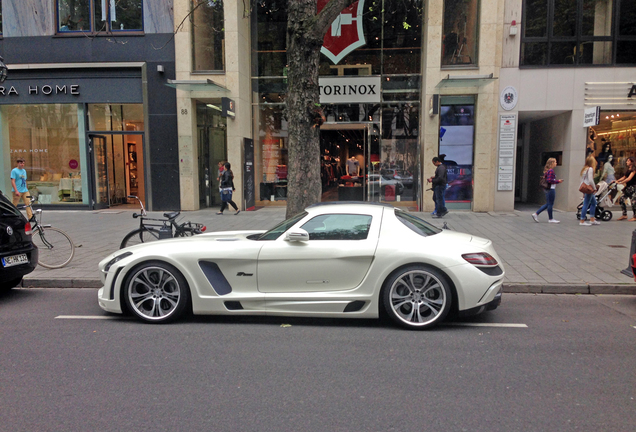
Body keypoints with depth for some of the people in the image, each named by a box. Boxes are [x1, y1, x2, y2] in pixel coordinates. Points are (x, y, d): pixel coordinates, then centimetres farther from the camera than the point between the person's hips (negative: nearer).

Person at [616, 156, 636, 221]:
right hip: (628, 187, 9)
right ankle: (624, 215, 11)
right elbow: (624, 177, 18)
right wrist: (617, 181, 7)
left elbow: (629, 178, -21)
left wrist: (620, 182, -22)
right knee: (621, 200, 4)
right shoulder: (628, 169, 13)